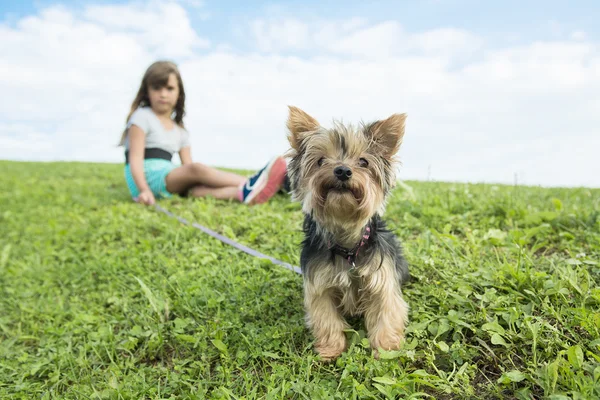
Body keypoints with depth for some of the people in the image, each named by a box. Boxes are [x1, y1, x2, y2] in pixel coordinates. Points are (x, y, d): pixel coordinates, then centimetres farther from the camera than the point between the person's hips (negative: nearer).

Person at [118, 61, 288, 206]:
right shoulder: (142, 117, 2)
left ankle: (243, 193, -55)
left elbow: (187, 165, 9)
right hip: (146, 177, -5)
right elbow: (136, 158, -10)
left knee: (197, 189, -28)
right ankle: (249, 183, -42)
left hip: (168, 182, 5)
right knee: (196, 169, -29)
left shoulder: (180, 130, 19)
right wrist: (144, 190, -26)